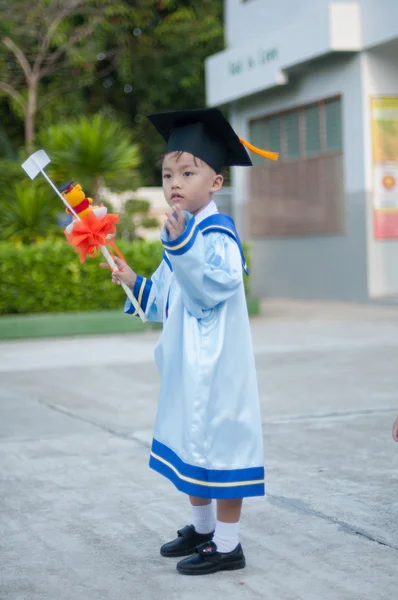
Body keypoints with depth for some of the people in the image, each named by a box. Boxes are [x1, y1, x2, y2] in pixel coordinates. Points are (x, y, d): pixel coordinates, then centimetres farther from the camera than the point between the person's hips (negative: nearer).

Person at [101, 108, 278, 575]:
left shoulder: (217, 233, -16)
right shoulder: (182, 234, 12)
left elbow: (211, 288, -32)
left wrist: (179, 244, -40)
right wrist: (135, 283, 7)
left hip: (214, 364, -10)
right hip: (186, 364, 10)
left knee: (217, 442, -2)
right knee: (191, 440, 18)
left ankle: (227, 545, 8)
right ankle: (202, 528, 33)